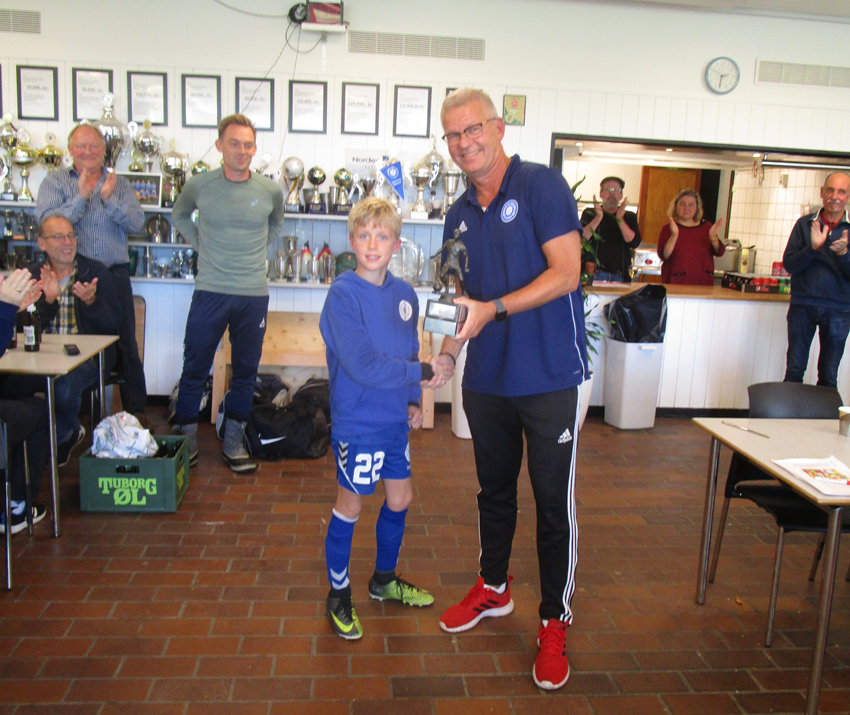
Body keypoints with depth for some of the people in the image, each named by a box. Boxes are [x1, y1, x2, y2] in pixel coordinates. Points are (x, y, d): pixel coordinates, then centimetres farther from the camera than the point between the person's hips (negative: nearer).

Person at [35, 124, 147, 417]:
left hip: (115, 274, 1)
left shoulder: (119, 184, 10)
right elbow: (46, 222, -10)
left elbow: (137, 223, -3)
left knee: (126, 346, 4)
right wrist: (81, 197, -15)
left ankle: (136, 412, 14)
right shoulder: (55, 181, 5)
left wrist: (109, 198, -15)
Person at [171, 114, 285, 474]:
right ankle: (186, 441, 21)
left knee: (246, 371, 9)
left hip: (254, 295, 1)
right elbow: (179, 214, 19)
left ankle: (233, 443, 23)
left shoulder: (270, 190, 0)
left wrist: (255, 249, 9)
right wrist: (200, 244, 6)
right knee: (195, 369, 5)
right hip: (210, 292, -1)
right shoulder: (199, 186, -2)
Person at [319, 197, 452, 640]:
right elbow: (362, 365, -25)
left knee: (400, 500, 18)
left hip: (395, 420, 7)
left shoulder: (405, 294, 3)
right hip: (357, 423, -7)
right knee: (350, 508, 7)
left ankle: (384, 580, 41)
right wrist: (423, 373, -21)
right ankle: (338, 595, 28)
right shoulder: (343, 294, -18)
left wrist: (412, 401, 7)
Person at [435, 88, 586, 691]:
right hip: (486, 377, 7)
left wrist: (491, 310, -24)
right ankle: (493, 589, 39)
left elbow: (565, 273, -18)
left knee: (554, 500, 3)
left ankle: (555, 621, 20)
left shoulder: (542, 185, -9)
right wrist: (446, 348, 5)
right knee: (494, 488, 19)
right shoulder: (460, 215, 11)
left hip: (549, 377, -6)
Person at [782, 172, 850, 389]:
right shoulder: (805, 224, 3)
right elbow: (788, 264, -4)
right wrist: (812, 248, -20)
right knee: (794, 369, 4)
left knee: (829, 375, 7)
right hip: (803, 305, 0)